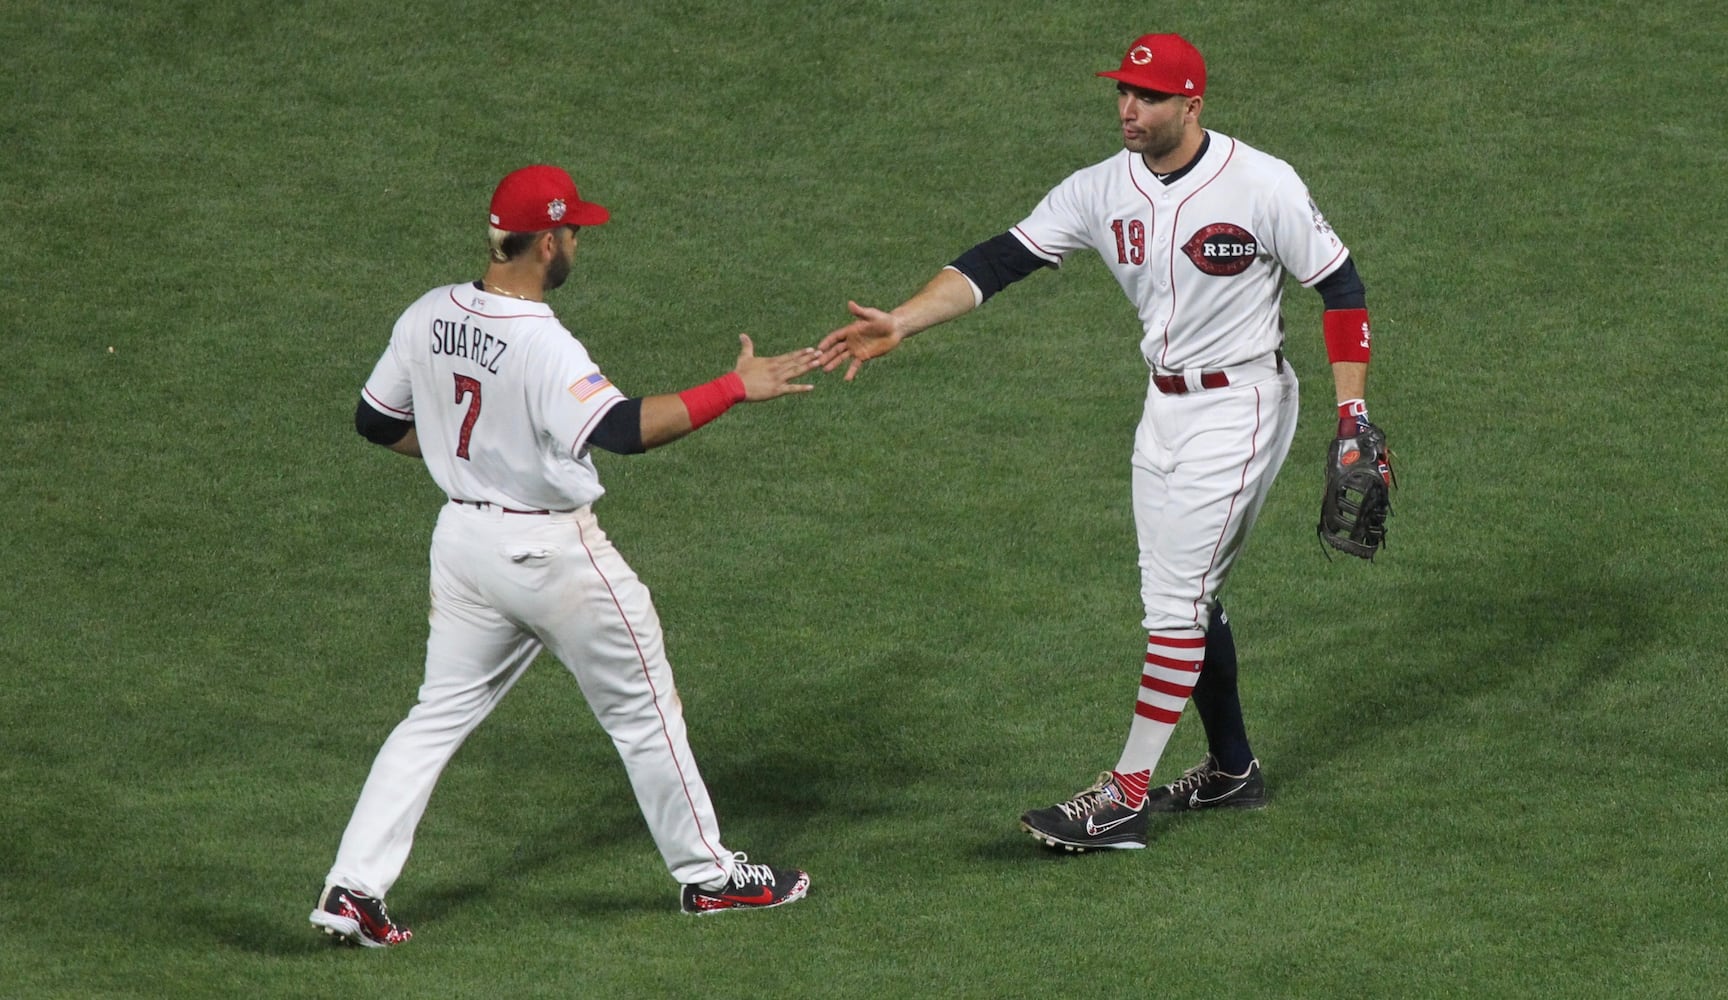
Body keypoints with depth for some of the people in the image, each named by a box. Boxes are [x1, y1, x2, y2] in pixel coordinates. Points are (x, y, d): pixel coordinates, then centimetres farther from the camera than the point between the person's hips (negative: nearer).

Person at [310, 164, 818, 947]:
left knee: (439, 716, 13)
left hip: (462, 541, 7)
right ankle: (707, 875, 24)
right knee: (642, 709, 11)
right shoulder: (540, 345, -25)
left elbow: (374, 421, 8)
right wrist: (734, 389, -34)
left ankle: (353, 888, 2)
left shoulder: (428, 317, -3)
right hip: (552, 551, -6)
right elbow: (624, 428, -36)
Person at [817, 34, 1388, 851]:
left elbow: (1340, 286, -9)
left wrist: (1353, 413, -15)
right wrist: (899, 322, -20)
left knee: (1176, 602, -10)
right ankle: (1231, 770, 30)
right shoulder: (1103, 190, -2)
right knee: (1184, 598, 14)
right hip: (1164, 409, 7)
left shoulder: (1260, 186, -17)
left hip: (1240, 407, -7)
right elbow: (1000, 261, -7)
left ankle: (1126, 796, -9)